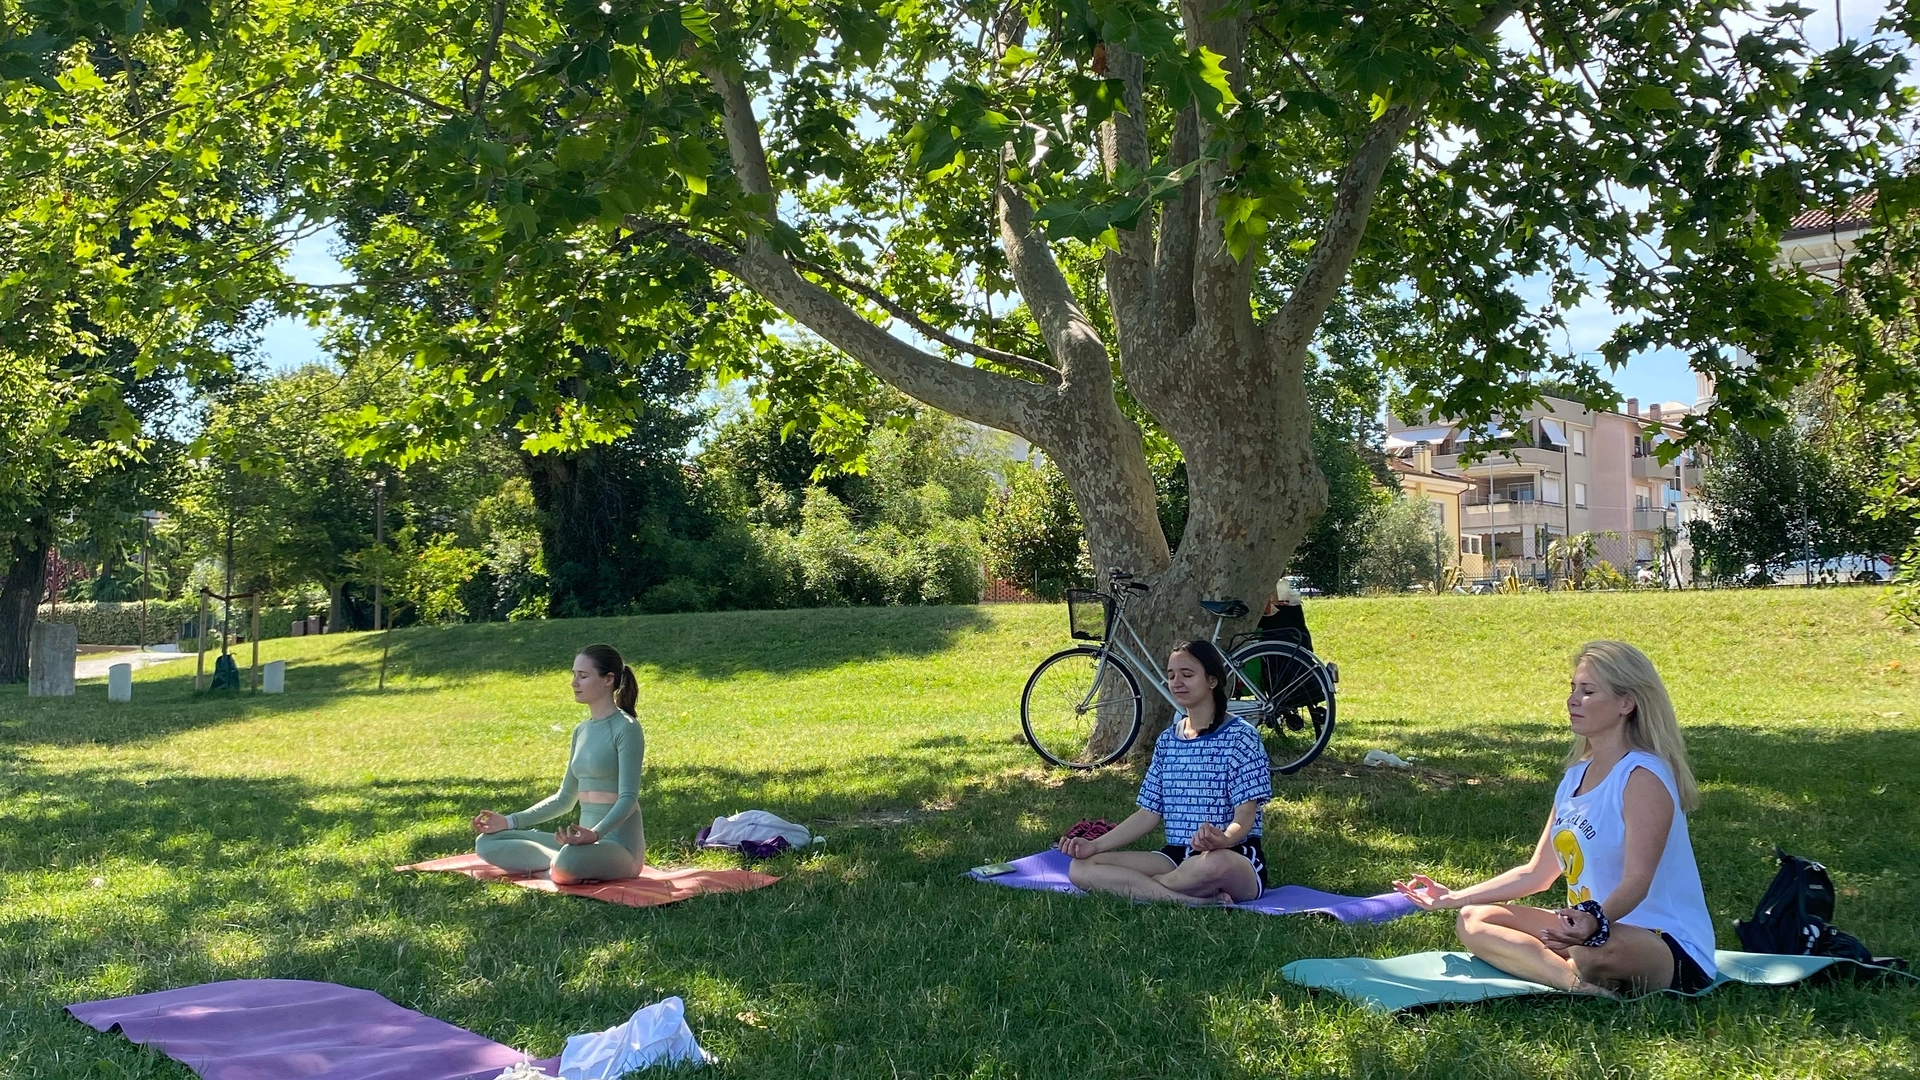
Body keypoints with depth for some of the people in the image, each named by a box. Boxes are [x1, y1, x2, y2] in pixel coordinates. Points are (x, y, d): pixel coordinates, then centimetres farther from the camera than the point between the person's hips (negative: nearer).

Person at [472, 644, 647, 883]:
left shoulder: (625, 728, -10)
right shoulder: (582, 730, 14)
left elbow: (628, 798, -18)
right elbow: (564, 798, 20)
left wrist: (595, 833, -35)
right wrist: (510, 822, 11)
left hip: (619, 845, -9)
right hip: (588, 839, 9)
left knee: (568, 860, -42)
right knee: (487, 843, 3)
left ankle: (553, 868, -9)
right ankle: (560, 864, -10)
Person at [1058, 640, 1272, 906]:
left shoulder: (1240, 736, -5)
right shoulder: (1167, 741, 13)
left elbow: (1245, 815, -12)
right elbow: (1149, 813, 12)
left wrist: (1223, 839, -36)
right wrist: (1096, 845, -1)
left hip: (1236, 859, -6)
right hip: (1177, 856, 6)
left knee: (1214, 863, -44)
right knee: (1081, 867, -15)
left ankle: (1131, 887, -16)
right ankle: (1200, 900, -23)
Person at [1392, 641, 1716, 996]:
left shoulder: (1642, 777, -14)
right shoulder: (1577, 776, 12)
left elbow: (1637, 880, -26)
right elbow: (1537, 873, 17)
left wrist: (1596, 922, -46)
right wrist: (1454, 897, 16)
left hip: (1672, 950, -11)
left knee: (1594, 951, -45)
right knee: (1473, 921, -2)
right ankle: (1583, 983, -20)